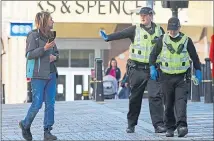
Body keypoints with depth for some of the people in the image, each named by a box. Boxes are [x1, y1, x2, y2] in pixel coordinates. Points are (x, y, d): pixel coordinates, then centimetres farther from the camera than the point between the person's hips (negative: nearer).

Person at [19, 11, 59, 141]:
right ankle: (26, 125, 18)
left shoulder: (50, 36, 13)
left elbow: (56, 53, 22)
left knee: (50, 104, 1)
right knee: (37, 104, -5)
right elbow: (30, 55, -13)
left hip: (51, 74, 6)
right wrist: (44, 48, -23)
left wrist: (54, 57, -1)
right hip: (38, 75, -6)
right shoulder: (33, 35, -8)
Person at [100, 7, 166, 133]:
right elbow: (121, 34, -15)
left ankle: (158, 124, -8)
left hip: (153, 69, 1)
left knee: (156, 96, -10)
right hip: (137, 69, 0)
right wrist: (108, 37, -31)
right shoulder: (135, 29, 1)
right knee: (135, 98, 7)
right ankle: (131, 124, 19)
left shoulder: (159, 30, 9)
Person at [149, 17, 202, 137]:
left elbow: (194, 57, 9)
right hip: (166, 77, 2)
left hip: (182, 77, -2)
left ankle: (182, 125, -26)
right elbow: (154, 54, 10)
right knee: (168, 103, 6)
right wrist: (152, 67, -3)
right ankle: (170, 127, 16)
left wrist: (198, 71, 7)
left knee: (181, 100, -16)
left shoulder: (186, 40, 0)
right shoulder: (162, 40, 2)